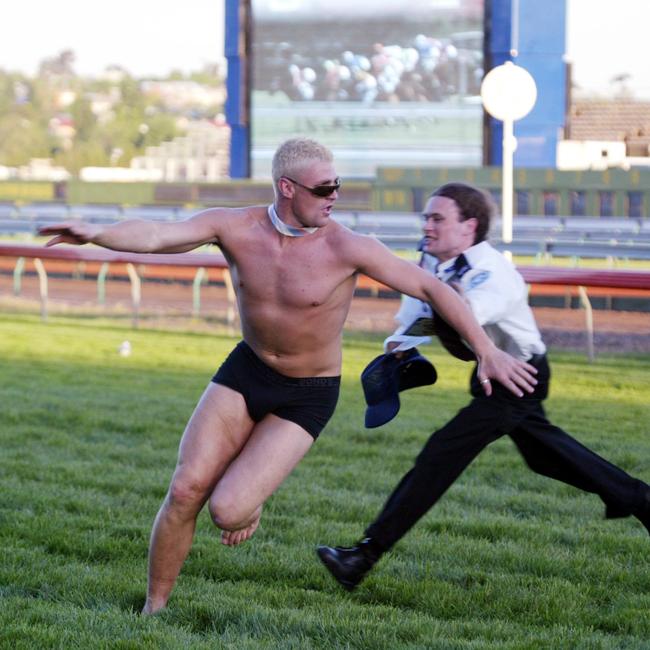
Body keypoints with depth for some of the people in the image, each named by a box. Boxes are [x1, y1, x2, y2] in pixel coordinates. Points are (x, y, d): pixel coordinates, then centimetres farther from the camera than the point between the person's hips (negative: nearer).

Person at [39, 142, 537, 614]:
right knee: (186, 491, -7)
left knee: (227, 510, -17)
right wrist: (97, 234, -50)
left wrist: (487, 352, -18)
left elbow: (432, 288, -16)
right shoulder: (234, 227, -14)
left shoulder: (347, 248, -21)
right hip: (247, 369, 3)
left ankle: (249, 500, 23)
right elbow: (154, 236, -29)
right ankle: (154, 609, 13)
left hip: (308, 397, -3)